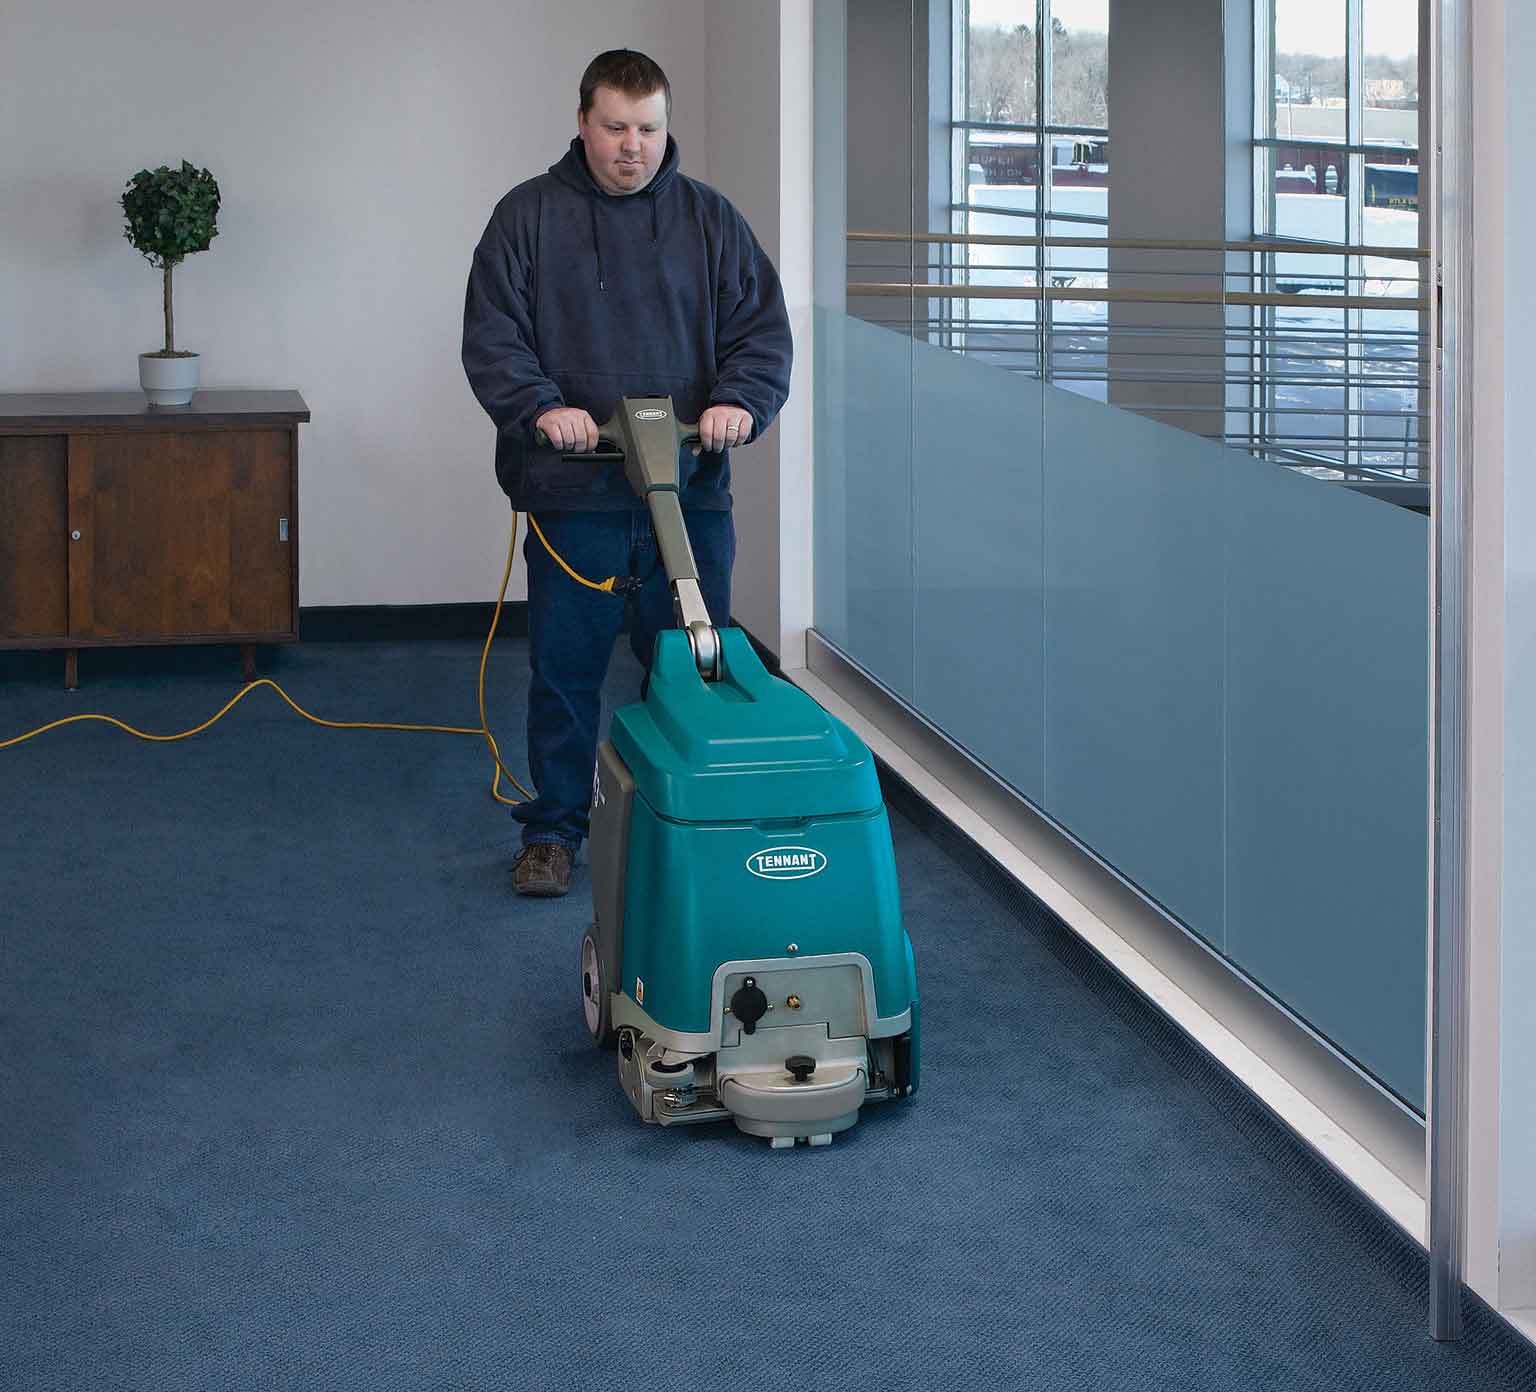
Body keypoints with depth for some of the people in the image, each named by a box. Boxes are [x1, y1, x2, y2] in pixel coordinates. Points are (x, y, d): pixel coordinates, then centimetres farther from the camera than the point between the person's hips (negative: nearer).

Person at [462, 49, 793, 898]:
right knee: (565, 670, 4)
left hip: (690, 491, 2)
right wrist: (540, 408, -19)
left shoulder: (710, 220, 8)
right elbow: (491, 337, -3)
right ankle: (553, 830, 16)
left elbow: (763, 330, 4)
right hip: (572, 493, -2)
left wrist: (737, 401, -15)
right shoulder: (528, 216, 3)